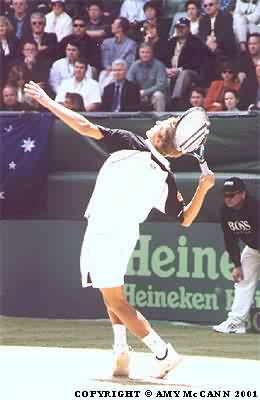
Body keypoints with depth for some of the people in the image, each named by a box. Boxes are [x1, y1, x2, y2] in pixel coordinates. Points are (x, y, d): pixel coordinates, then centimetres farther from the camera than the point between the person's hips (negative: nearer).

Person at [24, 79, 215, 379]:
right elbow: (185, 220, 8)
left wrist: (48, 102, -4)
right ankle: (121, 352, 10)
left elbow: (86, 127, -12)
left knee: (115, 300, -3)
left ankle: (163, 352, -9)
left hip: (104, 228, -7)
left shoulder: (129, 143, -9)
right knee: (113, 293, 25)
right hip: (126, 233, 7)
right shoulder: (166, 178, 6)